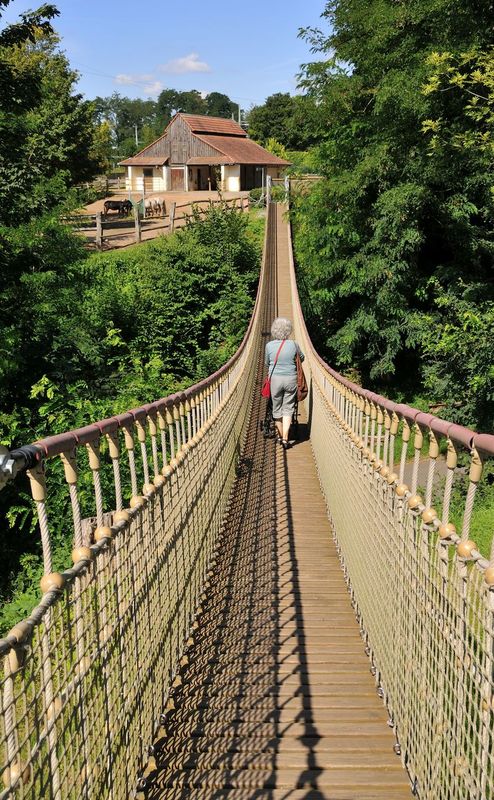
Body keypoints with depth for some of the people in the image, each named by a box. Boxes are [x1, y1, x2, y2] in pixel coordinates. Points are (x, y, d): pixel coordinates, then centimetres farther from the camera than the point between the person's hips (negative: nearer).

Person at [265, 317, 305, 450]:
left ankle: (280, 435, 28)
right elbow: (301, 358, 14)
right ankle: (285, 438, -3)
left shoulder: (269, 345, -6)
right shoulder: (293, 344, -6)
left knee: (277, 408, 15)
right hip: (291, 379, 0)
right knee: (288, 409, 6)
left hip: (275, 379, 0)